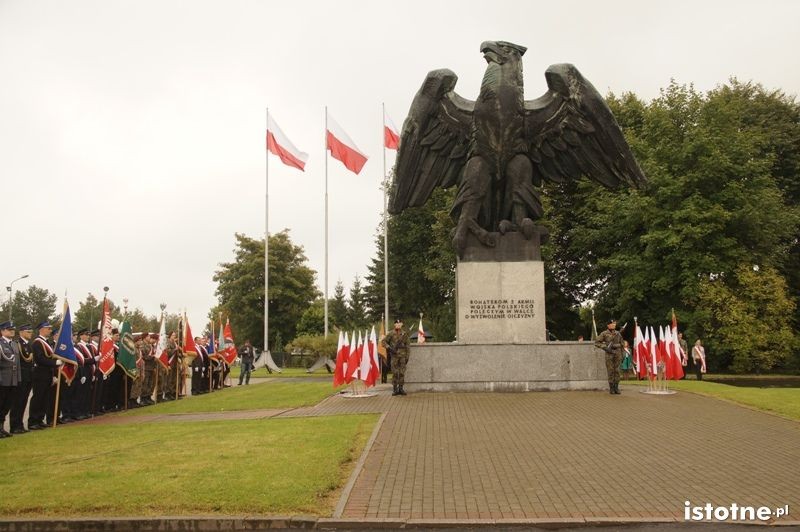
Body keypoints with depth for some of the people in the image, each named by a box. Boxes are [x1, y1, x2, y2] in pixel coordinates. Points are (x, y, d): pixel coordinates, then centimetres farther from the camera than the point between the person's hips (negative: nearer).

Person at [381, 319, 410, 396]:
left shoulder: (405, 333, 5)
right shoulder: (391, 333, 0)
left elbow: (407, 346, 7)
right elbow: (383, 342, 0)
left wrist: (407, 356, 3)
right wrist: (389, 348, -14)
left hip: (402, 355, 2)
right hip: (394, 355, -2)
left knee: (402, 372, 2)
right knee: (395, 373, -2)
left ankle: (401, 389, 9)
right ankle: (395, 389, 3)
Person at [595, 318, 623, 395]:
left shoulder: (618, 333, 11)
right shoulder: (604, 333, 0)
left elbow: (621, 344, 16)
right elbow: (596, 343, -1)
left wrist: (622, 354, 11)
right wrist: (605, 347, -12)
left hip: (617, 354, 3)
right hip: (609, 354, -3)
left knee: (617, 371, 0)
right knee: (610, 371, -3)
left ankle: (616, 388, 6)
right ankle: (611, 388, 3)